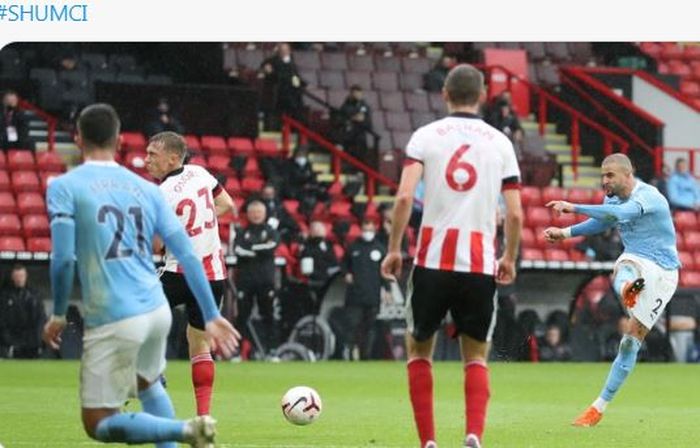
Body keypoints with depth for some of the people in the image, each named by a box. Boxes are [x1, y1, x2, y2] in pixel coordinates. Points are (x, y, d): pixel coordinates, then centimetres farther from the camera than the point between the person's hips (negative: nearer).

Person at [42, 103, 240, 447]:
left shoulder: (63, 187, -3)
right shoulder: (146, 189, 10)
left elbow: (63, 258, -12)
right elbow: (188, 256, 6)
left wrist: (58, 315, 1)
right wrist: (212, 315, 10)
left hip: (113, 322, -6)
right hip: (158, 311, 6)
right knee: (148, 383, 33)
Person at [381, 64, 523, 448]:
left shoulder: (425, 136, 2)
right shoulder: (500, 143, 6)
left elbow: (404, 197, -10)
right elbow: (515, 215, 2)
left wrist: (393, 250, 0)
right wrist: (509, 259, 17)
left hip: (433, 261, -1)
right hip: (480, 265, 1)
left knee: (419, 349, 16)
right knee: (476, 358, 13)